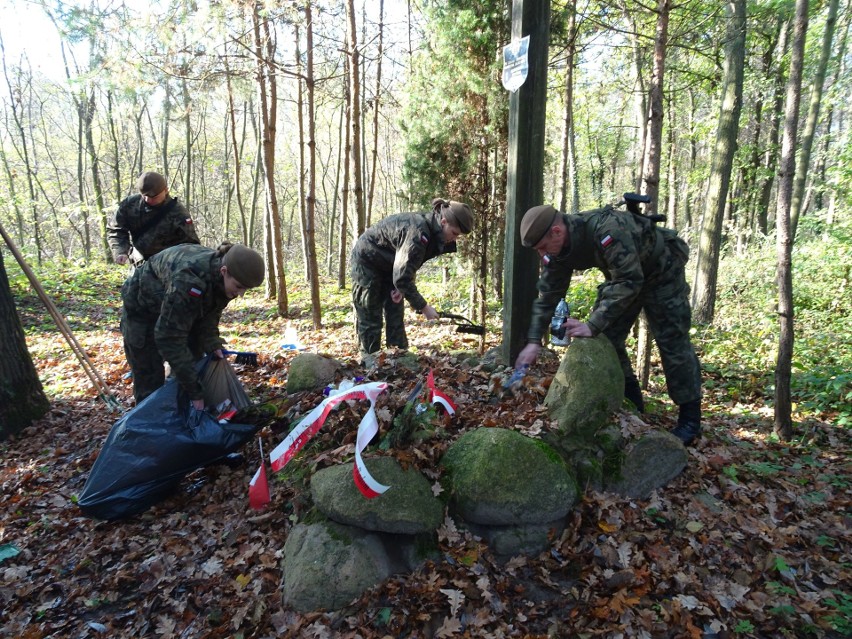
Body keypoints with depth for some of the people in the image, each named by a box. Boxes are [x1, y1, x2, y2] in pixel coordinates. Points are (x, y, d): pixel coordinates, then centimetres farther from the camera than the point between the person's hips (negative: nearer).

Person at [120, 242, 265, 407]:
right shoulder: (189, 281, -43)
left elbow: (209, 316, -4)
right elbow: (169, 338, -39)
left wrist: (212, 346, -20)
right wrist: (195, 391, -37)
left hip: (180, 312, 7)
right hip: (143, 311, -7)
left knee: (195, 367, 6)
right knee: (150, 381, -5)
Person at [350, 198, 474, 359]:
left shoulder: (433, 230, -8)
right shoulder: (418, 233, -35)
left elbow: (407, 267, 3)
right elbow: (402, 278, -35)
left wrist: (400, 287, -13)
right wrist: (423, 307, -26)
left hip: (388, 265, 8)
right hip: (366, 261, -8)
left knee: (396, 316, 5)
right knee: (370, 320, -3)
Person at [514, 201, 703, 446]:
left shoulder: (606, 229, -40)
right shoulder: (557, 250, -15)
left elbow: (629, 281, -42)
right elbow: (548, 294, -9)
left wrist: (593, 325, -43)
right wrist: (534, 341, -15)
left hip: (661, 271, -7)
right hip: (622, 275, 7)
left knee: (672, 341, -7)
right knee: (606, 337, 0)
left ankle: (690, 419, 6)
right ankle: (632, 406, 14)